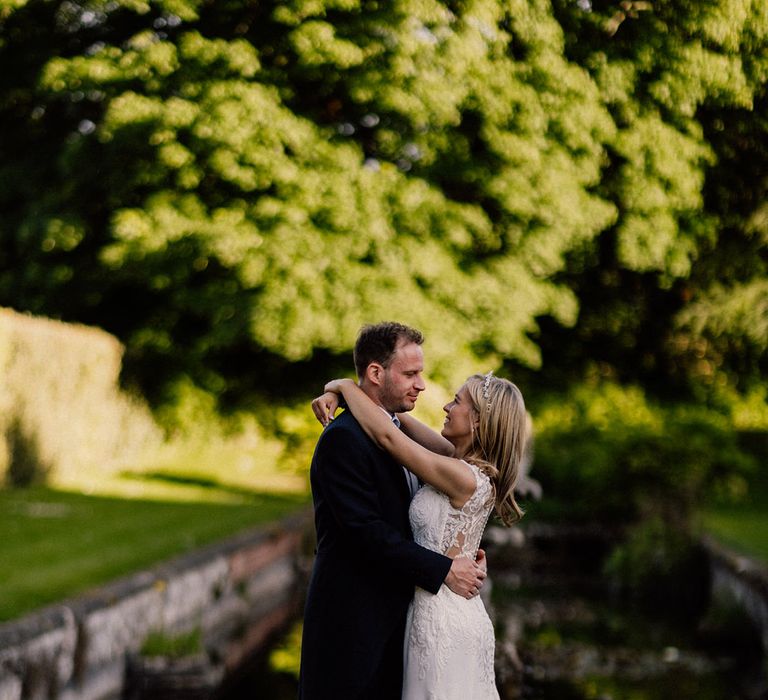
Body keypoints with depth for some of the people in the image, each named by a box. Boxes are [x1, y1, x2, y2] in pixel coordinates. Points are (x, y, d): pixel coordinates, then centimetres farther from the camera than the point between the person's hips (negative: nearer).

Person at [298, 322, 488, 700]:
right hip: (351, 622, -9)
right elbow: (367, 531, -23)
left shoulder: (398, 430, 13)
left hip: (391, 616, 9)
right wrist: (444, 570, -19)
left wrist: (466, 555, 1)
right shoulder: (342, 439, -17)